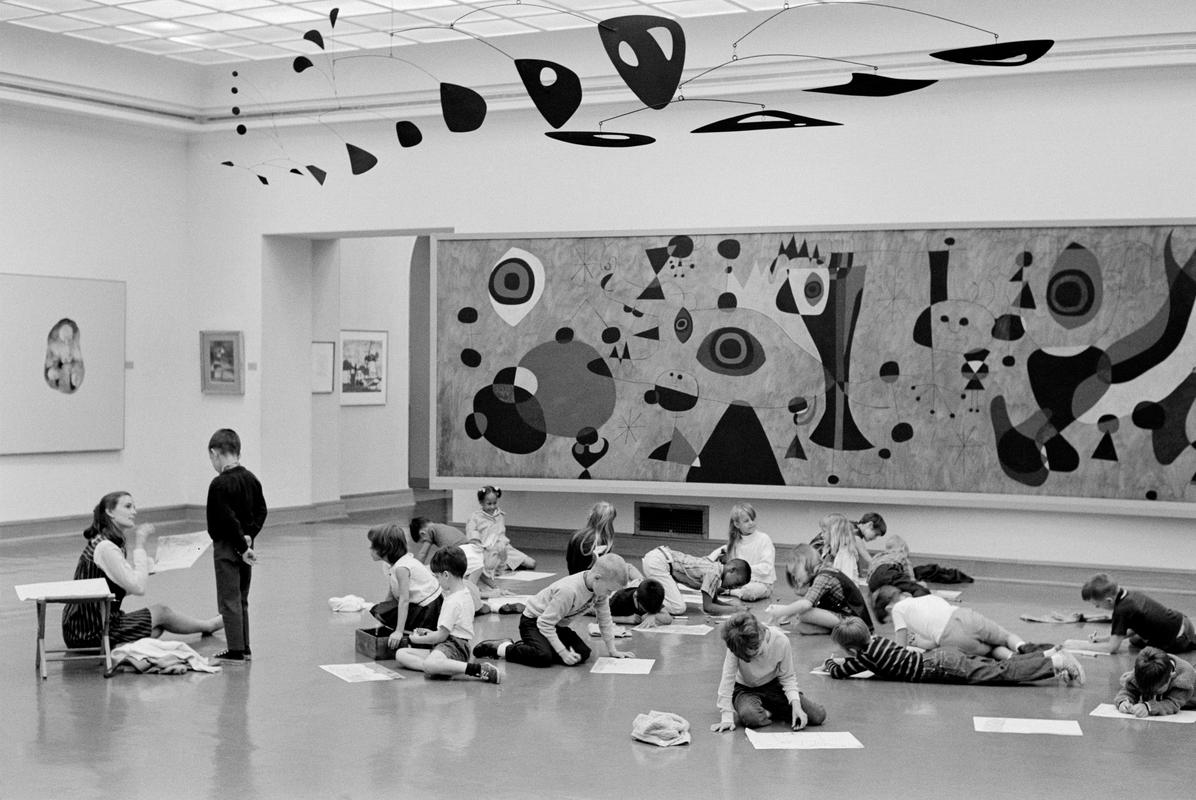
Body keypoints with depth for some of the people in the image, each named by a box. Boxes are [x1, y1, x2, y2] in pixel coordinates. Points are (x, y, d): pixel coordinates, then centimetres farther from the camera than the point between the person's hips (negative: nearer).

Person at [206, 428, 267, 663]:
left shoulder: (219, 484, -17)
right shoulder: (252, 479, 6)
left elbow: (228, 520, -22)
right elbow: (261, 511, 6)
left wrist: (242, 545, -17)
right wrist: (249, 536, -2)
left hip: (227, 547, -8)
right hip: (244, 547, 8)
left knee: (229, 600, -1)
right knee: (241, 599, 16)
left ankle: (236, 650, 0)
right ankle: (244, 647, 21)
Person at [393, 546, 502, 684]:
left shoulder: (453, 601, -15)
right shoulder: (465, 594, 17)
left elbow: (442, 635, -15)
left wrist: (417, 639, 0)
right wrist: (429, 633, 23)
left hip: (454, 646, -11)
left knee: (430, 664, -44)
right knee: (400, 654, 3)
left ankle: (479, 669, -36)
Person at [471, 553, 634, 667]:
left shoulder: (600, 588, -10)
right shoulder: (568, 591, -35)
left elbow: (605, 620, 4)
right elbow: (544, 624, -30)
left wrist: (613, 651, 2)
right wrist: (563, 653, -28)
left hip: (558, 625, 9)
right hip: (533, 621, -9)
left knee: (583, 653, -9)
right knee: (544, 657, -33)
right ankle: (501, 648, -10)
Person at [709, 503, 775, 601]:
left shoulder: (764, 539, -10)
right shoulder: (735, 541, 7)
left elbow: (765, 568, -17)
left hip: (761, 583, -5)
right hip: (739, 581, 5)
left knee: (750, 591, -38)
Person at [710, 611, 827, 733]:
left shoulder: (781, 641, -24)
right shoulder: (737, 645, -28)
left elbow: (788, 677, -11)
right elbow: (728, 678, -23)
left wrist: (796, 706, -24)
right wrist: (727, 717, -27)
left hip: (773, 685, 2)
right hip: (745, 689, -2)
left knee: (818, 715, -15)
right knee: (750, 716, -38)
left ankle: (767, 711, 3)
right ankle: (770, 713, -3)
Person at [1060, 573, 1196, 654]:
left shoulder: (1122, 610, -28)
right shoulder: (1130, 593, -4)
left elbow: (1112, 647, -23)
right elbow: (1133, 630, 10)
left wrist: (1080, 645, -17)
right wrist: (1104, 639, 3)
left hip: (1180, 640, -7)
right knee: (1135, 640, 19)